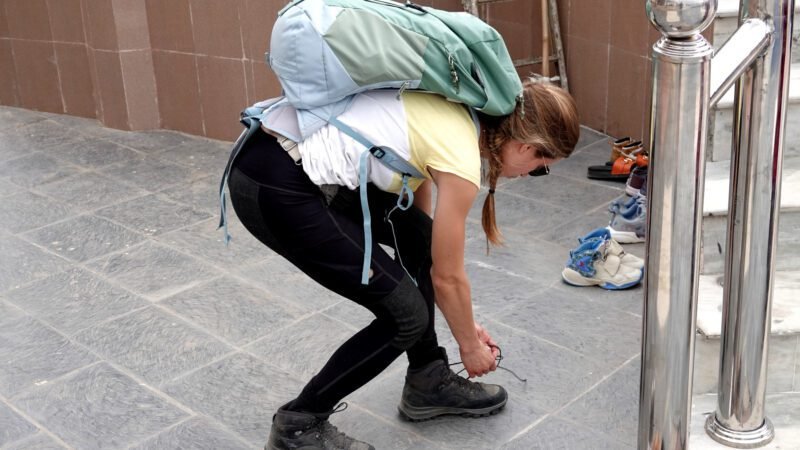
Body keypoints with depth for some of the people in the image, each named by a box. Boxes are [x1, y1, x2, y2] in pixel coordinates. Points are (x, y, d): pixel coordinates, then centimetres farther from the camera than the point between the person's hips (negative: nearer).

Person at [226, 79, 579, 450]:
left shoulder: (449, 119, 16)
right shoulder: (461, 158, -10)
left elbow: (430, 250, 25)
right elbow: (447, 277, 2)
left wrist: (463, 323, 32)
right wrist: (470, 345, 20)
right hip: (275, 187, -10)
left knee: (418, 236, 18)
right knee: (405, 314, 1)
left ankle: (428, 383, 31)